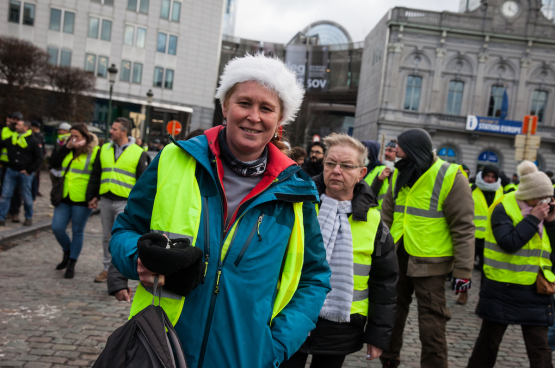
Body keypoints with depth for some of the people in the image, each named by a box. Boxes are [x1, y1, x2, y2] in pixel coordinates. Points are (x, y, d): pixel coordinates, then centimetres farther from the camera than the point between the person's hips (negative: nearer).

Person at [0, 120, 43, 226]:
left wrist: (29, 170, -9)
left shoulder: (33, 141, -6)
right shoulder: (11, 139, 7)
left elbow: (39, 158, -6)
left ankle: (29, 218, 22)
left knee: (26, 196, 6)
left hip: (25, 173, -4)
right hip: (11, 171, 4)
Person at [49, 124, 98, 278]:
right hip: (64, 197, 5)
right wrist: (67, 147, -10)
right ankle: (67, 253, 30)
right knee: (57, 228, 2)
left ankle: (71, 264, 17)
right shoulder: (68, 150, 10)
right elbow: (54, 162, -2)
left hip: (82, 200, -5)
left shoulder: (95, 152, -7)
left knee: (77, 232, 5)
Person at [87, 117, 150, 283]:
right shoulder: (104, 150, 9)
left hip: (125, 202, -5)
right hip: (105, 201, 5)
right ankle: (107, 268, 25)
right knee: (107, 237, 13)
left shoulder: (138, 153, -4)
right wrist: (92, 196, 11)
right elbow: (95, 175, 16)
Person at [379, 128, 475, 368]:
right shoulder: (399, 175, 7)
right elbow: (386, 216, 12)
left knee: (431, 324, 0)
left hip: (429, 263, -6)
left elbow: (463, 228, -14)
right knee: (391, 314, 18)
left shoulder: (450, 177, -13)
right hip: (397, 258, 7)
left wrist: (463, 270, -16)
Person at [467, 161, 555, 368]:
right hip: (503, 290, -4)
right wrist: (533, 218, -20)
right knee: (488, 342, 11)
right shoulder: (503, 209, -11)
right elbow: (509, 243, -24)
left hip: (535, 292, 4)